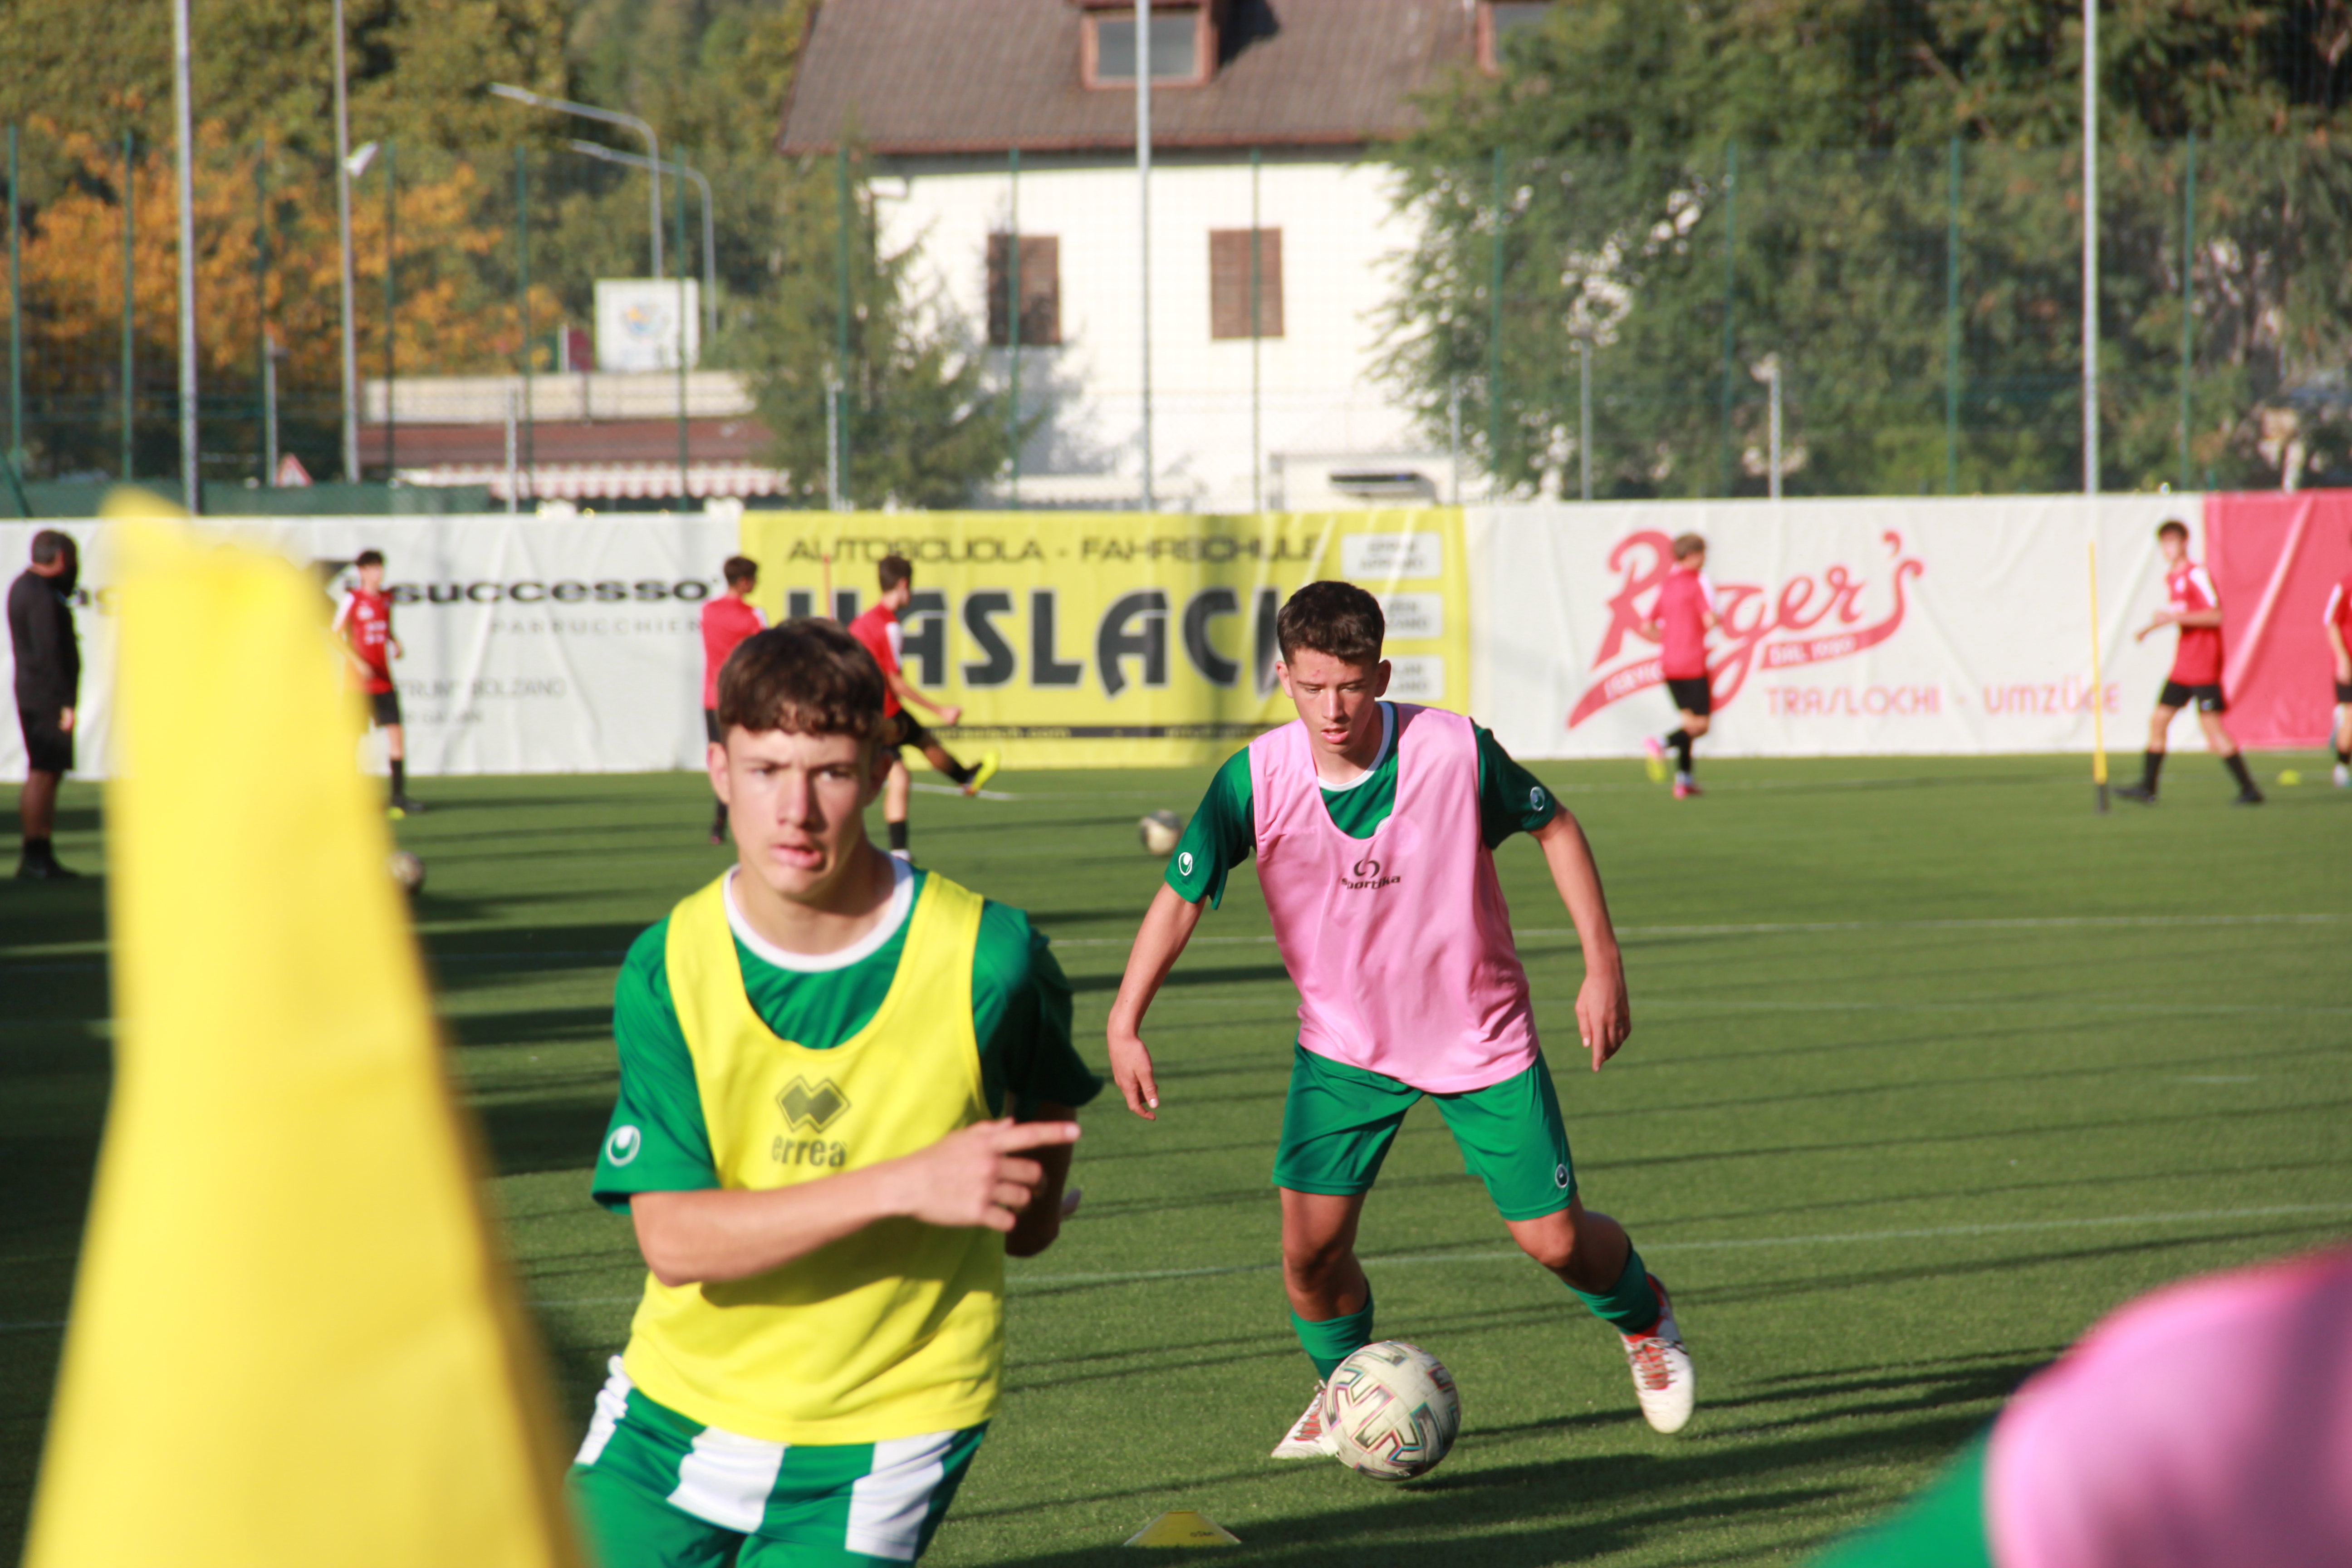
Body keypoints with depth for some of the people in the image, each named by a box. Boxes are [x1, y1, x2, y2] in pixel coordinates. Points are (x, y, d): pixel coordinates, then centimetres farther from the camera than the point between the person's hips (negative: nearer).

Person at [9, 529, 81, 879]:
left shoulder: (23, 586, 14)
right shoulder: (42, 596, -17)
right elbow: (49, 654, -22)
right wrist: (65, 702, -21)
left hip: (32, 694, 10)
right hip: (47, 698, -10)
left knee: (50, 772, 13)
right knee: (43, 774, -9)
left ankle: (43, 855, 16)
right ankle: (34, 859, -9)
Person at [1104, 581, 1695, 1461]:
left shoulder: (1454, 752, -21)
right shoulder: (1257, 780, -18)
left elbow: (1554, 828, -4)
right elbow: (1181, 894, -7)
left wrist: (1603, 964, -6)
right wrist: (1125, 1023, -15)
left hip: (1482, 1040, -1)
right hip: (1344, 1043, 1)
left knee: (1555, 1241, 0)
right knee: (1311, 1247, -9)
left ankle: (1642, 1316, 36)